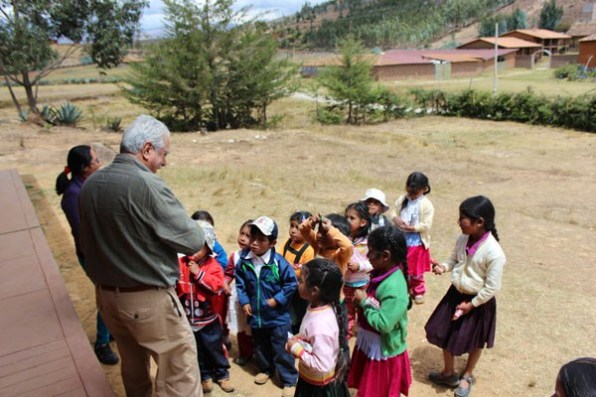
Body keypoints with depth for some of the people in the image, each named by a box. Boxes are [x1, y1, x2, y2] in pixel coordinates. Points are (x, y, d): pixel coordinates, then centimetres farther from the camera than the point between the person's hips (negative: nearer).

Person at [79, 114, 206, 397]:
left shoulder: (90, 185, 1)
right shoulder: (147, 184, -22)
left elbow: (87, 242, 12)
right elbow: (192, 242, -18)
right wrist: (198, 231, 3)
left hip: (106, 295, 8)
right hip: (149, 299, -7)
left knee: (133, 367, 25)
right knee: (180, 372, 5)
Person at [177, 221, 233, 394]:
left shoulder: (212, 265, -11)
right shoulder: (180, 264, -7)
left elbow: (217, 286, -23)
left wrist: (199, 273, -25)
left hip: (208, 318, -2)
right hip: (187, 318, 2)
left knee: (215, 349, 14)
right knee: (197, 351, 18)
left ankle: (222, 374, 33)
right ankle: (205, 376, 36)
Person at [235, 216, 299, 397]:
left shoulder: (278, 262, -21)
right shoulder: (244, 261, -8)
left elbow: (291, 283, -13)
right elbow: (240, 283, 5)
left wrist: (277, 300, -15)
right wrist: (244, 302, -3)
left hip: (277, 315, -4)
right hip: (255, 314, 5)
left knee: (281, 350, 4)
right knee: (260, 346, 23)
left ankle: (290, 380, 20)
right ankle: (266, 369, 47)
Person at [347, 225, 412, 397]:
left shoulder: (393, 288, -32)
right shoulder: (381, 273, -4)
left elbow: (383, 324, -32)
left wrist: (364, 302, -23)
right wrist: (364, 300, -7)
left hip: (383, 351, -8)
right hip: (370, 343, 8)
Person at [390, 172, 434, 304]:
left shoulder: (426, 205, -16)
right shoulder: (402, 199, -2)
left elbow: (426, 225, -18)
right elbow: (394, 212, 5)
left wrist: (413, 228, -27)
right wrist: (396, 219, -16)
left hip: (416, 242, -4)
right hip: (400, 240, 4)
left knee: (416, 269, 11)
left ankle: (419, 291, 30)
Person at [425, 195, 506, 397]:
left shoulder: (494, 253, -30)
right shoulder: (462, 239, -10)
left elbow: (492, 288, -22)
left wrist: (472, 304, -14)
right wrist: (444, 266, -11)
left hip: (478, 301, -6)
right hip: (455, 294, 6)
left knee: (474, 342, 18)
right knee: (443, 334, 16)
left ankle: (467, 376, 46)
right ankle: (449, 373, 41)